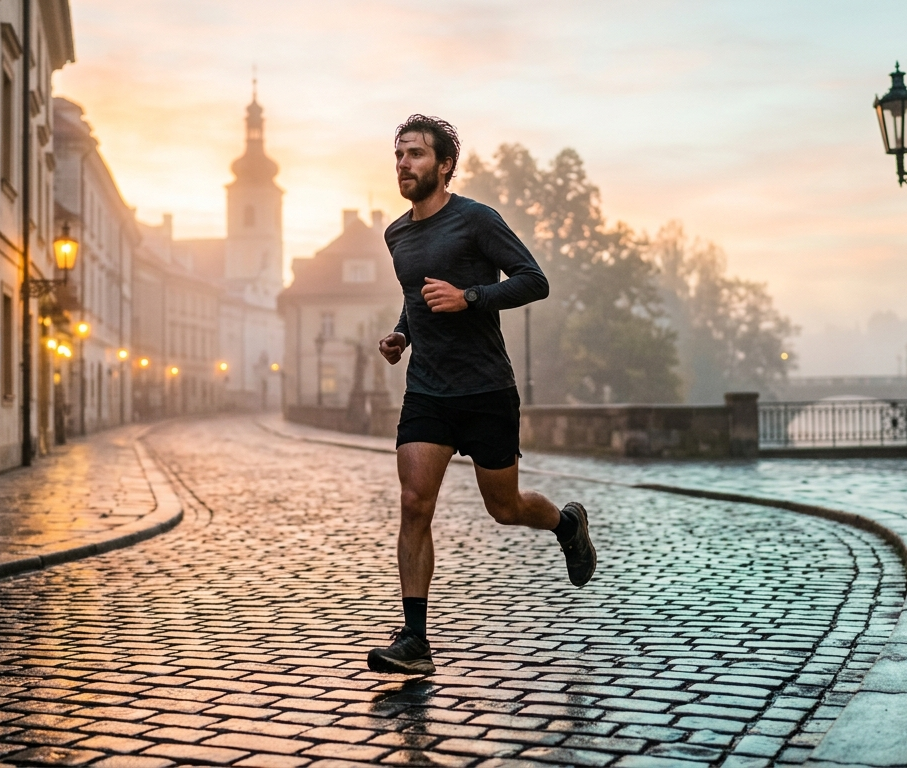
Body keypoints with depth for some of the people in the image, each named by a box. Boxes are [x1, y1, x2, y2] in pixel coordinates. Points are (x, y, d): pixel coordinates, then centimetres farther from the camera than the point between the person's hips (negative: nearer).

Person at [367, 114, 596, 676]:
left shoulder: (476, 220, -8)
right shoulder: (397, 235, 11)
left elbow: (534, 281, -11)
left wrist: (467, 297, -22)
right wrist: (401, 335, 10)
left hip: (487, 391, -4)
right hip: (426, 393, 5)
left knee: (505, 508, 8)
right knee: (414, 505, -10)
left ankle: (568, 524, 43)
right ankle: (414, 642, -6)